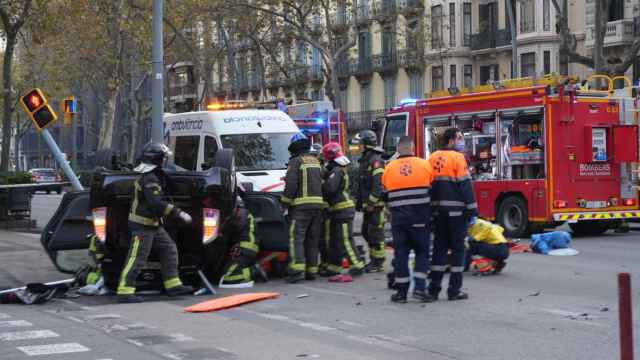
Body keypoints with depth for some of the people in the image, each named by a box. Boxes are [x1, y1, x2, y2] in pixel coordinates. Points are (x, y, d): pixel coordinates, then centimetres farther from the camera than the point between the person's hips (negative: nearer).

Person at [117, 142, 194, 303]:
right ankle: (125, 292, -6)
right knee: (137, 258, -8)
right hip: (142, 225, -10)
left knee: (169, 249, 12)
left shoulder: (152, 175, 11)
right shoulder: (149, 179, -22)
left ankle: (173, 285, 15)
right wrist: (179, 213, -30)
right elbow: (157, 204, -31)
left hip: (153, 224, 10)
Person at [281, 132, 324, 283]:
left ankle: (297, 269, -21)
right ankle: (312, 270, 14)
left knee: (296, 237, -9)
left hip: (301, 205, -7)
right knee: (312, 239, 12)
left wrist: (284, 203, -6)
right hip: (317, 204, 7)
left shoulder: (296, 162, -6)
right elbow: (322, 182, 21)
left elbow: (291, 185, -13)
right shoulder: (316, 161, 18)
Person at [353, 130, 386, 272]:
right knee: (366, 232, 14)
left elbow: (379, 185, -22)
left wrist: (371, 203, -22)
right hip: (368, 205, 10)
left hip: (376, 205, -10)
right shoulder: (364, 160, 17)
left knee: (376, 233, -6)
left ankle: (378, 263, 0)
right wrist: (360, 202, 21)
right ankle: (373, 260, 23)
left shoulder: (376, 161, -15)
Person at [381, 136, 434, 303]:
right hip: (420, 218, -1)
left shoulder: (389, 168, 2)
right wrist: (431, 213, 22)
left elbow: (385, 196, 12)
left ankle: (401, 291, 8)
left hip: (398, 219, 1)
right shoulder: (424, 165, -2)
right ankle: (419, 287, -3)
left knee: (401, 253, 7)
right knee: (422, 252, 9)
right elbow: (434, 191, 7)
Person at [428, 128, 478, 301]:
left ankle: (434, 288, 12)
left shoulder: (433, 158, 10)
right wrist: (472, 211, -11)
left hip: (438, 209, 6)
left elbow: (428, 183, 13)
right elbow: (465, 186, -13)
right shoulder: (457, 158, -9)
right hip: (456, 210, -6)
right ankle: (455, 290, 0)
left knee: (439, 247, 12)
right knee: (458, 248, 0)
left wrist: (431, 209, 19)